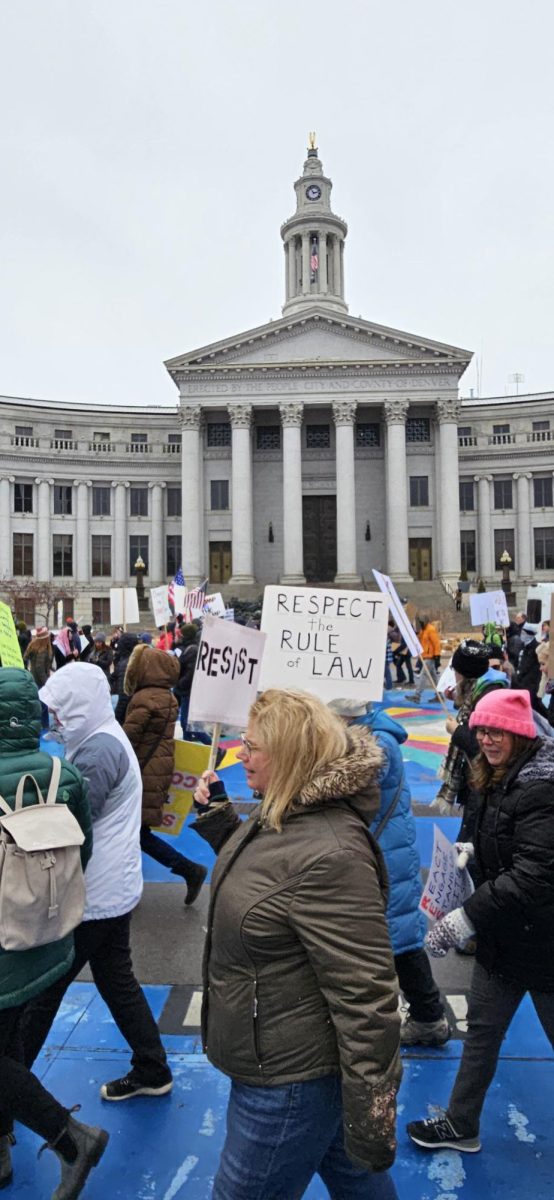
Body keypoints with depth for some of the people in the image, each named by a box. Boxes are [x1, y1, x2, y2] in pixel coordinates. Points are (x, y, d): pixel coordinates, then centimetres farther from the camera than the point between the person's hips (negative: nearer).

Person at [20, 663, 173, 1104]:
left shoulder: (98, 750, -23)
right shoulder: (109, 738, 9)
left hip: (92, 897, -10)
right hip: (115, 890, 10)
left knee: (41, 988, 8)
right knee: (118, 981, 19)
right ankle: (152, 1071, 30)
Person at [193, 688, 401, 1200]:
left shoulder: (328, 855, -34)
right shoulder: (284, 815, -2)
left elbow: (364, 996, -30)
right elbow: (259, 875, 19)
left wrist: (370, 1121, -22)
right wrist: (216, 814, 7)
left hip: (289, 1080, -9)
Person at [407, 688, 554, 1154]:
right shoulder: (501, 779, 3)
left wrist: (465, 919, -31)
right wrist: (473, 852, -1)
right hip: (504, 935, 8)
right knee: (482, 1028, 19)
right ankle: (461, 1125, 38)